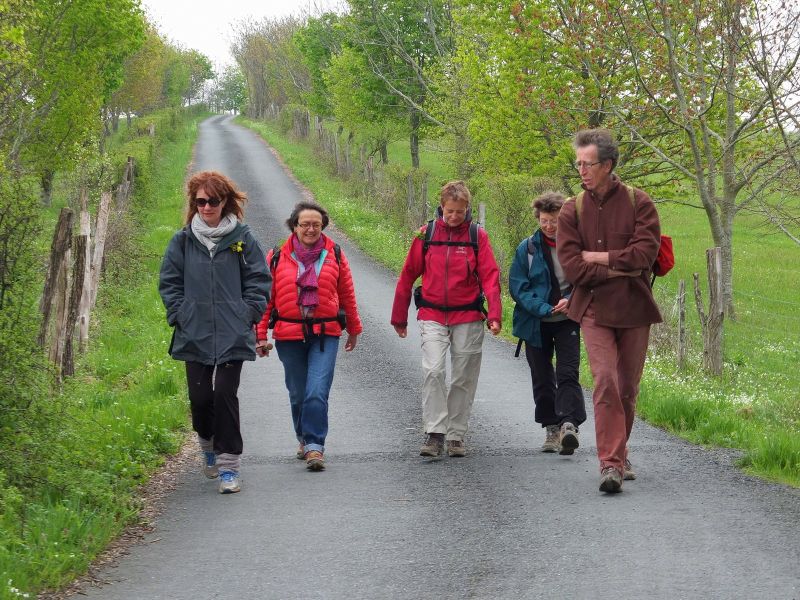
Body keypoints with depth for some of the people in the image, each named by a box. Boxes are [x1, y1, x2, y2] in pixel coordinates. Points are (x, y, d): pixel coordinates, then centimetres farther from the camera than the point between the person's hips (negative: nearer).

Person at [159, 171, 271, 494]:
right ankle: (208, 445, 33)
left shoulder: (242, 239, 2)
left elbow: (259, 282, 5)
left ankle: (228, 465, -3)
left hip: (233, 336, -2)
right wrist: (180, 316, 0)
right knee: (200, 397, 3)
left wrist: (246, 317, -4)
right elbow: (169, 282, 10)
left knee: (225, 395, -9)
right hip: (194, 336, 2)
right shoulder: (183, 241, 5)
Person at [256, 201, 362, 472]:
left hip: (325, 334, -1)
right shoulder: (277, 258, 3)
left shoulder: (334, 255, 6)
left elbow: (347, 295, 14)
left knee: (317, 392, -14)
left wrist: (353, 329, 20)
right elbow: (265, 297, 4)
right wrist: (261, 335, 1)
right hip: (289, 336, 1)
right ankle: (305, 438, 31)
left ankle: (315, 446, -11)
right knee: (298, 394, 11)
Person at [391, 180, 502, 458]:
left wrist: (495, 314, -17)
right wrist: (399, 317, 12)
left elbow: (490, 276, -4)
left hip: (468, 318, 0)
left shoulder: (477, 236, 0)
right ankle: (434, 433, -13)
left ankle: (456, 435, 16)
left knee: (464, 378, 6)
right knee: (432, 371, -16)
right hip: (432, 317, 0)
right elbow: (408, 275, 9)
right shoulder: (426, 234, 2)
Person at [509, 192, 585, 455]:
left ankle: (569, 424, -23)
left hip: (568, 321, -2)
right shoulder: (527, 248, -3)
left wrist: (571, 301, -14)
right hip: (536, 324, 2)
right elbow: (517, 286, -5)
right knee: (542, 379, 8)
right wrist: (544, 309, -16)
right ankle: (552, 429, 18)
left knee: (568, 374, -15)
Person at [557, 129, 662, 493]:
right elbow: (571, 266, -8)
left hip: (634, 310, 1)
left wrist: (595, 257, -9)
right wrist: (621, 268, -11)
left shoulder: (638, 203, -1)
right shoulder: (572, 210, 2)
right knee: (605, 382, -15)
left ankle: (618, 454, 25)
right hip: (594, 309, -1)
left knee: (627, 388, 8)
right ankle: (610, 463, -17)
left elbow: (644, 254, -13)